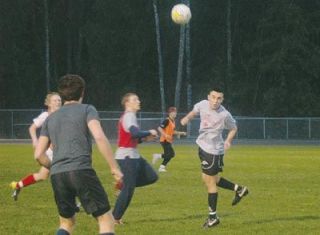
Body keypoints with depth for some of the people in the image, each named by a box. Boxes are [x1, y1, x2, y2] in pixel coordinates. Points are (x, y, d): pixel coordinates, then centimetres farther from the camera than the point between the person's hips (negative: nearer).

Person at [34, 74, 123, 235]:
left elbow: (38, 155, 17)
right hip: (81, 171, -5)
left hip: (57, 175, 5)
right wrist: (114, 168, -8)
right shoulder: (87, 110, 8)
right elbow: (99, 137, -10)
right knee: (106, 220, -2)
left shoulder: (51, 119, 22)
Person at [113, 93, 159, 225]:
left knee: (152, 177, 6)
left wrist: (144, 138, 8)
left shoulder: (129, 116, 17)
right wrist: (149, 133, -16)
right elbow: (135, 133, -31)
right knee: (128, 189, -6)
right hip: (126, 156, -10)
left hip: (133, 156, 10)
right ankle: (115, 218, 2)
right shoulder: (129, 116, -15)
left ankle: (123, 184, 12)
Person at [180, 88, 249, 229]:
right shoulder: (203, 105, -6)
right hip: (203, 147, 8)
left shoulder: (224, 115, -21)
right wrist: (187, 118, -3)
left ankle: (213, 217, 10)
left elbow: (233, 128, -4)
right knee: (208, 179, 20)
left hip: (213, 150, -8)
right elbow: (194, 111, 17)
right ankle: (238, 189, 34)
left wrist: (228, 141, -20)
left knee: (209, 181, -1)